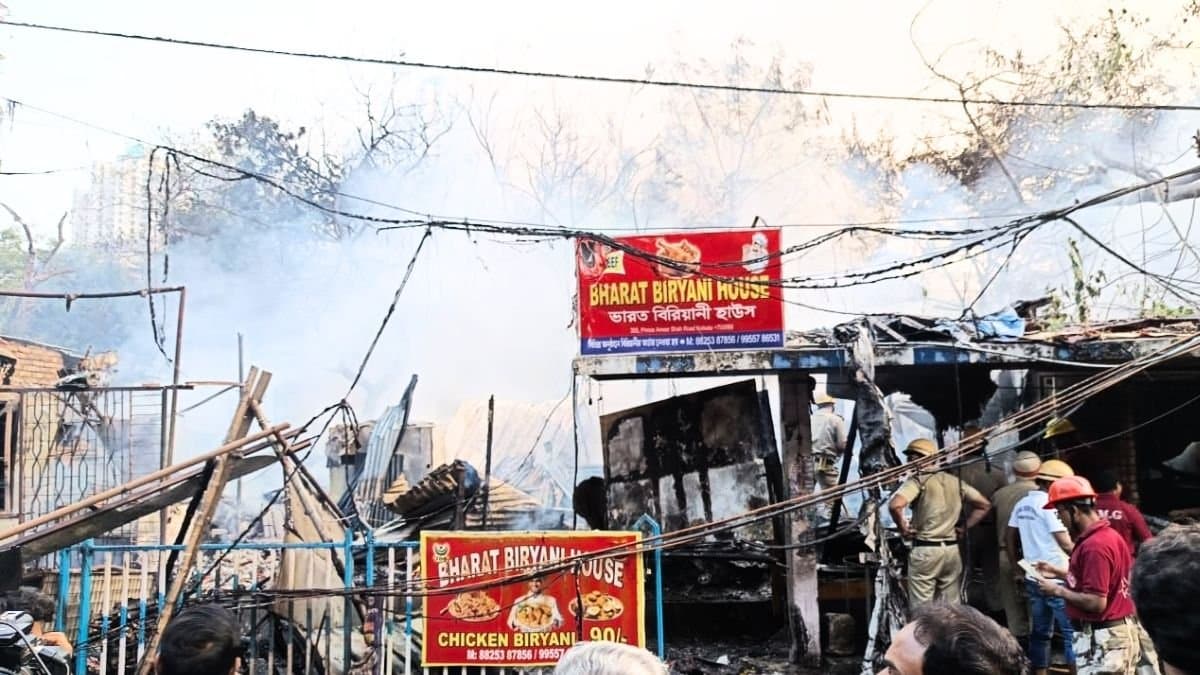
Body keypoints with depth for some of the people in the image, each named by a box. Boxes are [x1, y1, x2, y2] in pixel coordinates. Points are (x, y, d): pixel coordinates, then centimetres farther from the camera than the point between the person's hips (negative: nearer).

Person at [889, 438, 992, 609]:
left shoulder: (918, 480, -9)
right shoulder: (954, 481, 11)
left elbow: (895, 505, -25)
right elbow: (985, 504, 17)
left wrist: (903, 528, -9)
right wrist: (965, 527, 15)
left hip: (925, 549, -6)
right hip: (952, 549, 6)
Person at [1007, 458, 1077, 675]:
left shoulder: (1022, 504, 10)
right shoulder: (1049, 504, -15)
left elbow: (1010, 540, 16)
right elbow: (1066, 545, -19)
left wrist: (1017, 567, 22)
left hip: (1033, 578, 8)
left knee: (1040, 632, 13)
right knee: (1071, 631, -1)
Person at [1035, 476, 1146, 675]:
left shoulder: (1094, 546, -22)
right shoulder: (1109, 535, 10)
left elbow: (1096, 602, -25)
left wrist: (1058, 590, -12)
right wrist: (1059, 573, 17)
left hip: (1102, 638, -11)